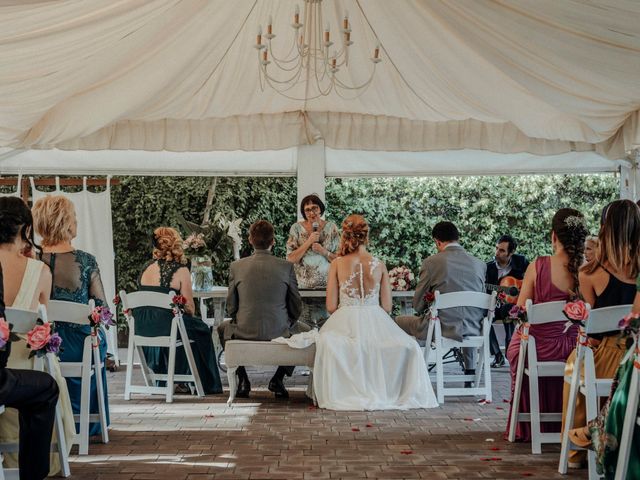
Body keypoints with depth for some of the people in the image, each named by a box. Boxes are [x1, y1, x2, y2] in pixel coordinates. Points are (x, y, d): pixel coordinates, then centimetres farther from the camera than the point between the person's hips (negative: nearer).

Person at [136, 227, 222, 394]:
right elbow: (189, 307, -8)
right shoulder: (180, 270, -8)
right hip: (165, 327, -6)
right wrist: (188, 316, 15)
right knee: (200, 329, 20)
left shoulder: (146, 267, 10)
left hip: (141, 328, 6)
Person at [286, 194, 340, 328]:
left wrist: (323, 251, -13)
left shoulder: (331, 227, 5)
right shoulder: (297, 228, 2)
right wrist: (309, 241, -12)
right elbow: (290, 258, -5)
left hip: (326, 285, 1)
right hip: (303, 286, -1)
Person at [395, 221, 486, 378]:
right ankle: (470, 373, 43)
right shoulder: (480, 264, 2)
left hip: (442, 328, -4)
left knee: (398, 321, 19)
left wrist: (426, 311, 21)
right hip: (474, 329, 4)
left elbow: (418, 305, -2)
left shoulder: (431, 262, -9)